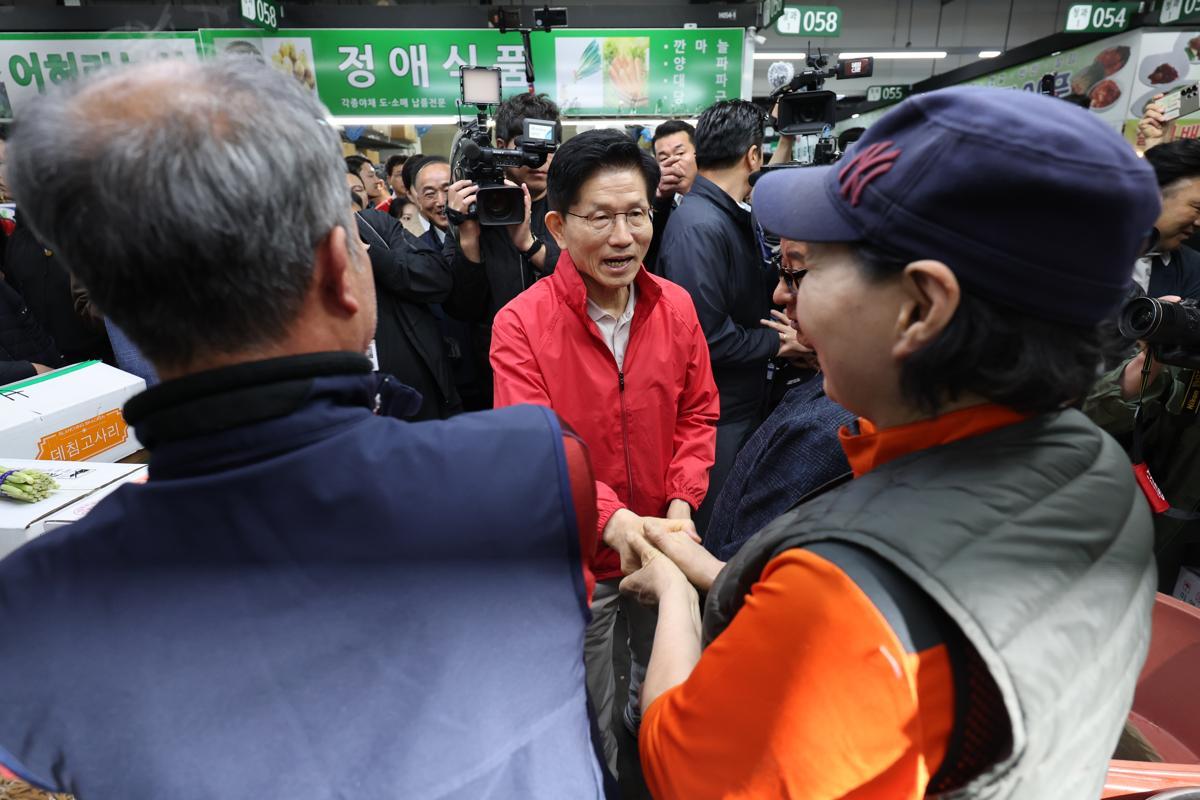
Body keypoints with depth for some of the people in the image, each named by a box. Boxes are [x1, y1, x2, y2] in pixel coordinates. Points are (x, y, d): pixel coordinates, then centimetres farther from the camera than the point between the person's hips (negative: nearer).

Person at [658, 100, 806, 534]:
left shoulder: (735, 217, 10)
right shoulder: (699, 225, -21)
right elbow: (706, 335, -26)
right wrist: (776, 343, -12)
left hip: (745, 402, 9)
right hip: (716, 413, -9)